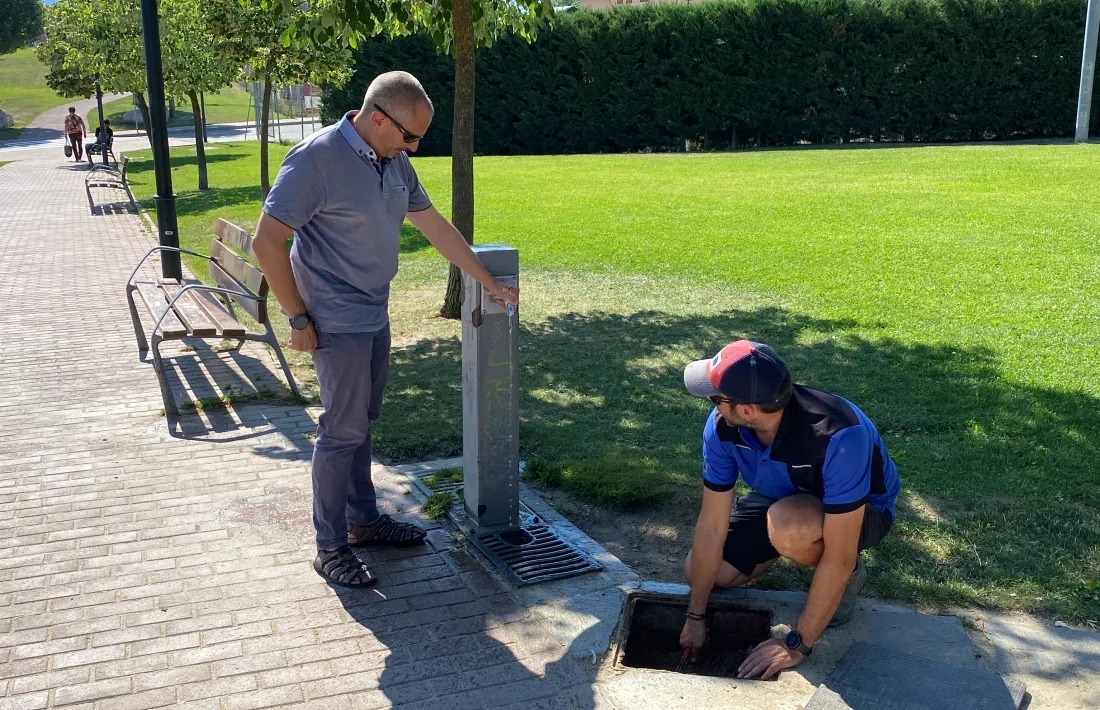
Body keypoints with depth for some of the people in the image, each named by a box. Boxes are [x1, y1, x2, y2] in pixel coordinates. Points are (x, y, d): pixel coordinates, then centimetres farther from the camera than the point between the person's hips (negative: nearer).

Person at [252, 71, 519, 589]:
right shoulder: (316, 159, -19)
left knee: (361, 422, 17)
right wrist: (299, 319, -16)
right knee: (343, 431, -2)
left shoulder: (395, 162, 5)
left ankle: (363, 520, 31)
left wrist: (490, 284, 15)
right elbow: (267, 241, -19)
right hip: (336, 323, -8)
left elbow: (436, 227, 13)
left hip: (374, 316, 8)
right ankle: (330, 547, 11)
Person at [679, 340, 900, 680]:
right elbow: (712, 525, -18)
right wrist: (696, 616, -12)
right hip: (782, 498, 5)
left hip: (862, 509, -5)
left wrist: (797, 645, -32)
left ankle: (849, 577, -5)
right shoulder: (722, 426, -26)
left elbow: (839, 558, -38)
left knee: (787, 526, -38)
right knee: (699, 572, -6)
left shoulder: (837, 437, -43)